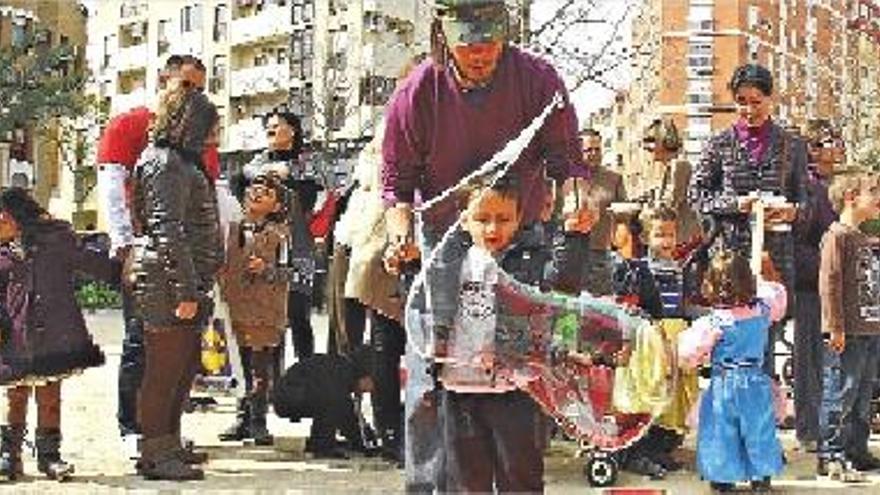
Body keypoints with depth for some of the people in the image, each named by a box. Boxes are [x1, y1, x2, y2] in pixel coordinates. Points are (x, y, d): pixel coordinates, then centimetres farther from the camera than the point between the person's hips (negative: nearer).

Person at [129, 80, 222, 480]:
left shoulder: (181, 161, 21)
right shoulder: (166, 163, -12)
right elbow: (169, 232, -19)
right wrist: (185, 291, -22)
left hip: (188, 282, 10)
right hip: (167, 282, -10)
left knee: (185, 365, 15)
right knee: (165, 368, -5)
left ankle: (169, 445, 25)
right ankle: (155, 455, 1)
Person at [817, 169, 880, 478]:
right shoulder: (837, 235, -11)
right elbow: (829, 283, -17)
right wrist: (836, 327, -20)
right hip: (848, 333, -9)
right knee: (841, 393, -5)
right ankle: (830, 455, 1)